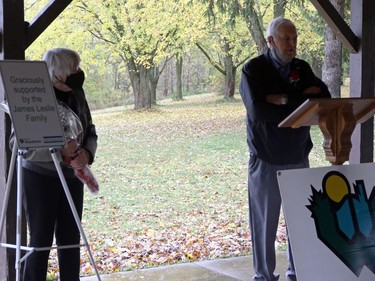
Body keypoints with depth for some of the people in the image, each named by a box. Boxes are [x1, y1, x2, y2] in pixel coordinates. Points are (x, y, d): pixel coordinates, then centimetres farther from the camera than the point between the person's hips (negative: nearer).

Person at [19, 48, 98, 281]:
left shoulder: (77, 97, 3)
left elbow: (91, 133, 11)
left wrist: (87, 153, -11)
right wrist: (59, 152, -28)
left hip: (72, 177, 6)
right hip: (40, 177, -5)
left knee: (71, 239, 11)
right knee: (41, 240, 1)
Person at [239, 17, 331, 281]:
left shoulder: (302, 68, 8)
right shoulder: (253, 69, -6)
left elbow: (324, 98, -7)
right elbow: (258, 111, -20)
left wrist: (285, 100, -17)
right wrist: (302, 102, -14)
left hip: (299, 158, 4)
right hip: (266, 160, -4)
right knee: (265, 222, 4)